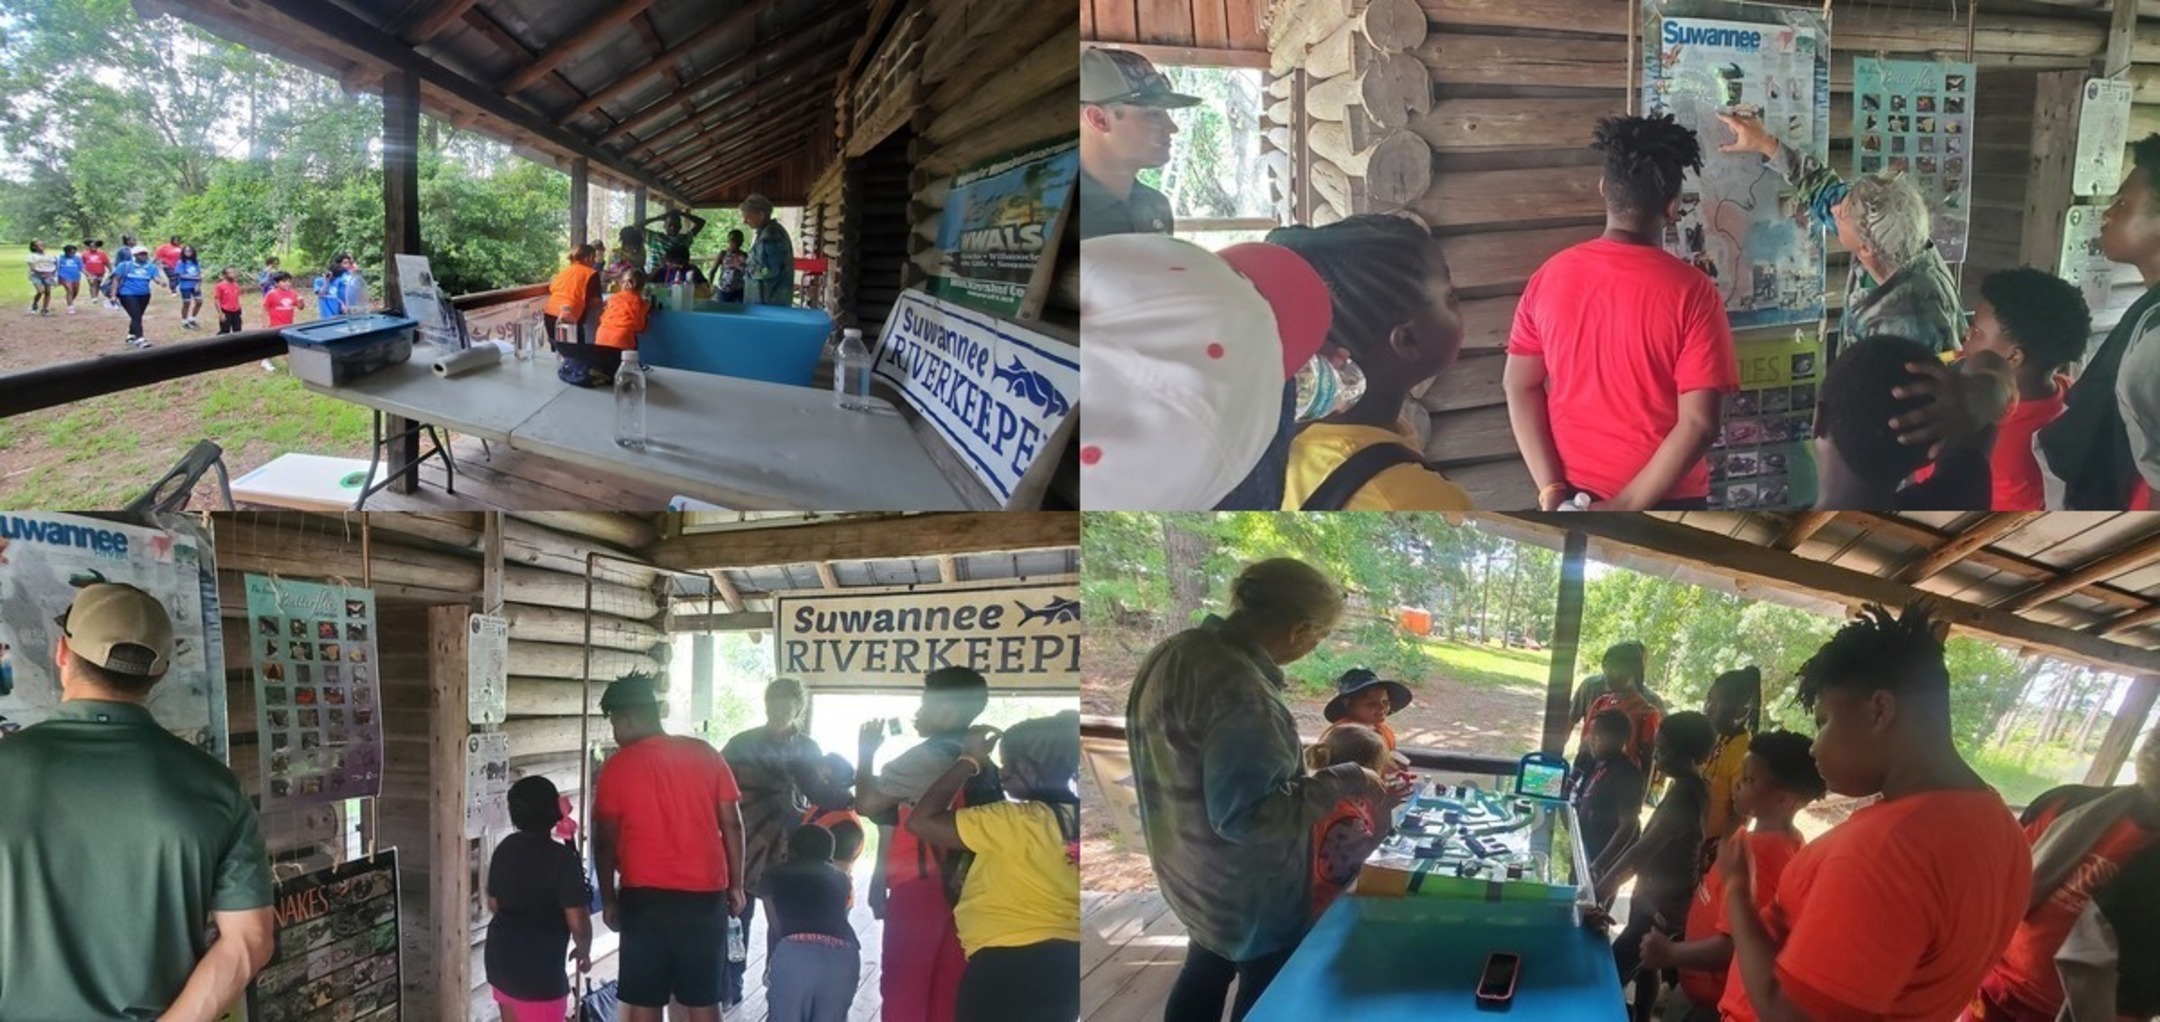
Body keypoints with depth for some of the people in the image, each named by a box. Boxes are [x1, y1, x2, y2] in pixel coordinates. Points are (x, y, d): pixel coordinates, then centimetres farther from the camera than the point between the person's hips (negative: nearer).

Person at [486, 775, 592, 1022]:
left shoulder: (505, 849, 2)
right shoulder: (563, 858, -19)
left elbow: (493, 904, 13)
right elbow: (578, 921, -19)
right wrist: (584, 950, 0)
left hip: (500, 954, 8)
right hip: (538, 965, -8)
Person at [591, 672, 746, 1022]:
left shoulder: (618, 767, -4)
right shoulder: (706, 755, 2)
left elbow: (606, 841, -2)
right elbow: (731, 824, 3)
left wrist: (608, 900, 9)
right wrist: (736, 885, 11)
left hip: (645, 896, -2)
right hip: (705, 893, 3)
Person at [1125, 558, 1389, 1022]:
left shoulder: (1176, 651, -5)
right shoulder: (1243, 694, -34)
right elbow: (1242, 815, -31)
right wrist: (1340, 784, -25)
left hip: (1193, 869, 8)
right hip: (1247, 891, -8)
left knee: (1205, 974, 27)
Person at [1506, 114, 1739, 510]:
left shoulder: (1550, 277, -5)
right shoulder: (1690, 291, -16)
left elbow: (1519, 387, -2)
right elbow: (1699, 422, -20)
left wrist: (1551, 489, -5)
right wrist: (1627, 506, -16)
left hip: (1572, 494, 4)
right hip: (1663, 501, -3)